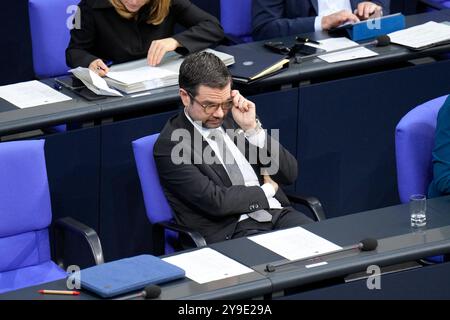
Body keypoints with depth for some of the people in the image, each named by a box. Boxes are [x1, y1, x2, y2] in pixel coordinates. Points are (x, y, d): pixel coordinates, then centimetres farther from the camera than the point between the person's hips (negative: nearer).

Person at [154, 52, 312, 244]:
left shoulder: (233, 116, 15)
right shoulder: (169, 145, -4)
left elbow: (289, 174, 10)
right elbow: (216, 202, -14)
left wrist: (252, 128, -2)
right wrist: (267, 190, 2)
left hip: (278, 213, 6)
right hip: (233, 232, -6)